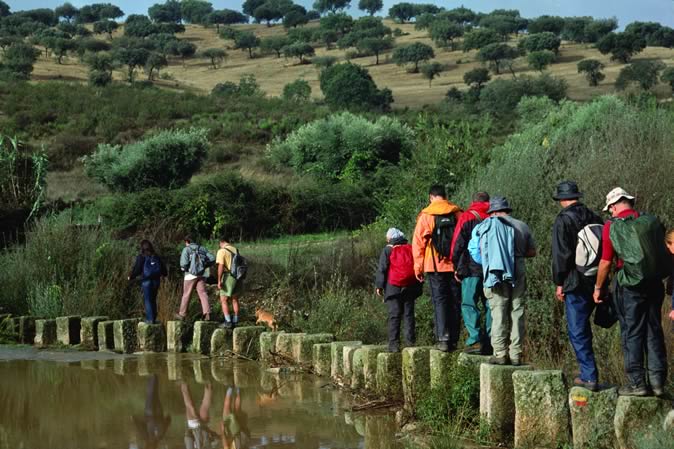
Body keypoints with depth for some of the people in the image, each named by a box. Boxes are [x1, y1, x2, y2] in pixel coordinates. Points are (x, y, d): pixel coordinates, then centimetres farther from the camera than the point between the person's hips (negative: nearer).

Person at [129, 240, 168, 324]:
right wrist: (164, 274, 33)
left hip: (146, 281, -4)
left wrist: (130, 276, 8)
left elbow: (136, 269, -9)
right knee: (153, 300, 15)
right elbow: (163, 269, 11)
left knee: (147, 300, 1)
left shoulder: (141, 257, -9)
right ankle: (153, 318, 17)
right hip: (156, 280, 5)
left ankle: (150, 319, -3)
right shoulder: (156, 257, 4)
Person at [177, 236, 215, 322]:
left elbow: (184, 263, -18)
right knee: (203, 293, -1)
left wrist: (183, 268, 3)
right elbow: (212, 259, 4)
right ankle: (207, 313, -16)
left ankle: (182, 314, 19)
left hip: (190, 275, -3)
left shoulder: (186, 250, -5)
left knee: (186, 295, 8)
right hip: (201, 275, 3)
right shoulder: (202, 248, 9)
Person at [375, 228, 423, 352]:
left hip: (393, 287, -3)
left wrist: (379, 286, -1)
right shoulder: (411, 249, 11)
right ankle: (411, 340, 4)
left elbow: (382, 269, -4)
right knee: (409, 313, 10)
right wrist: (419, 286, 19)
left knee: (394, 315, -2)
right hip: (410, 287, 3)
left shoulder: (388, 250, 0)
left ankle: (394, 344, -7)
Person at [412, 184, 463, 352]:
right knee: (455, 302, 9)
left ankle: (443, 338, -12)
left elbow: (418, 242, -2)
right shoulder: (457, 214, 6)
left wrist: (418, 267, 3)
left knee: (440, 301, 0)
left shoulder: (426, 216, -2)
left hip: (435, 265, -2)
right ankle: (454, 339, 11)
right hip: (456, 266, 2)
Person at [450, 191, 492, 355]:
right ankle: (490, 341, 3)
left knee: (469, 305, -2)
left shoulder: (466, 217, 0)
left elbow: (458, 244, -3)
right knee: (490, 305, 7)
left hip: (471, 268, -4)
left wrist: (457, 267, 4)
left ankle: (475, 340, -14)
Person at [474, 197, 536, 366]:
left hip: (497, 273, -2)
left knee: (499, 314, 0)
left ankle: (500, 353, -2)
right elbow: (532, 251, 14)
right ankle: (515, 354, 6)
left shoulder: (489, 225, 3)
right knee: (517, 313, 6)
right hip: (518, 272, 3)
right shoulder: (522, 226, 11)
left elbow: (481, 251, 3)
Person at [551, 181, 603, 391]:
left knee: (577, 330, -1)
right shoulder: (594, 218, 9)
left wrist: (559, 283, -6)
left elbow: (561, 254, -14)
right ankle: (588, 372, 26)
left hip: (576, 283, -7)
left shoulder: (563, 220, -11)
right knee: (583, 326, 20)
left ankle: (589, 376, -3)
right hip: (595, 282, 7)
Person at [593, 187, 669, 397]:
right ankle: (657, 381, 12)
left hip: (630, 285, -4)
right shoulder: (652, 221, 5)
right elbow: (665, 254, 10)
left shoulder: (611, 226, -6)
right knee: (654, 332, 11)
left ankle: (637, 382, 2)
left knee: (632, 333, 2)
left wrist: (598, 288, 5)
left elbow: (606, 262, -7)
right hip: (655, 284, 4)